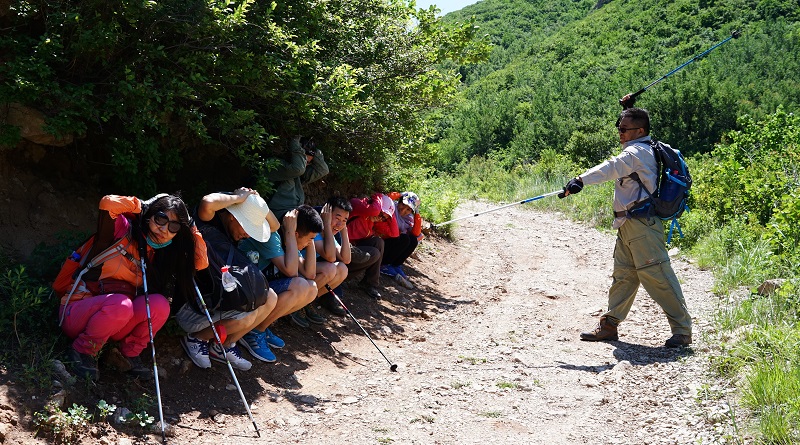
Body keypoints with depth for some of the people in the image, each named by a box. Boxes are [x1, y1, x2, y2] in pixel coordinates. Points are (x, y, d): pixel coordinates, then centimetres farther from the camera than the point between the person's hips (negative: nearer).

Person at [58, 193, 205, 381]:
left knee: (159, 304, -22)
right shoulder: (124, 230, -9)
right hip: (76, 314, -5)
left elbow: (201, 263, 2)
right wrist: (141, 205, -14)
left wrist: (191, 230, 0)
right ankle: (82, 351, -10)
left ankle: (130, 354, -1)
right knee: (121, 303, -37)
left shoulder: (162, 254, 6)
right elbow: (108, 204, -28)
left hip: (116, 321, 5)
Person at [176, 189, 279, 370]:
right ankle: (196, 338, 0)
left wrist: (257, 200, -1)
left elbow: (274, 226, 16)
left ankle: (224, 346, 7)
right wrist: (238, 198, -24)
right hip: (192, 306, -9)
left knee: (270, 298, -1)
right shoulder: (207, 225, -17)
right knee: (247, 315, -26)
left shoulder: (230, 230, 8)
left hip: (217, 298, 9)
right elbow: (207, 203, -42)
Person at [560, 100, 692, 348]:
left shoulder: (637, 152, -15)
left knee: (657, 276, -9)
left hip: (642, 224, -11)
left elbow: (612, 167, -34)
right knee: (623, 275, 13)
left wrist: (581, 180, -46)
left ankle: (682, 329, -3)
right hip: (628, 225, 11)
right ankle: (609, 325, 20)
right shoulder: (644, 150, 16)